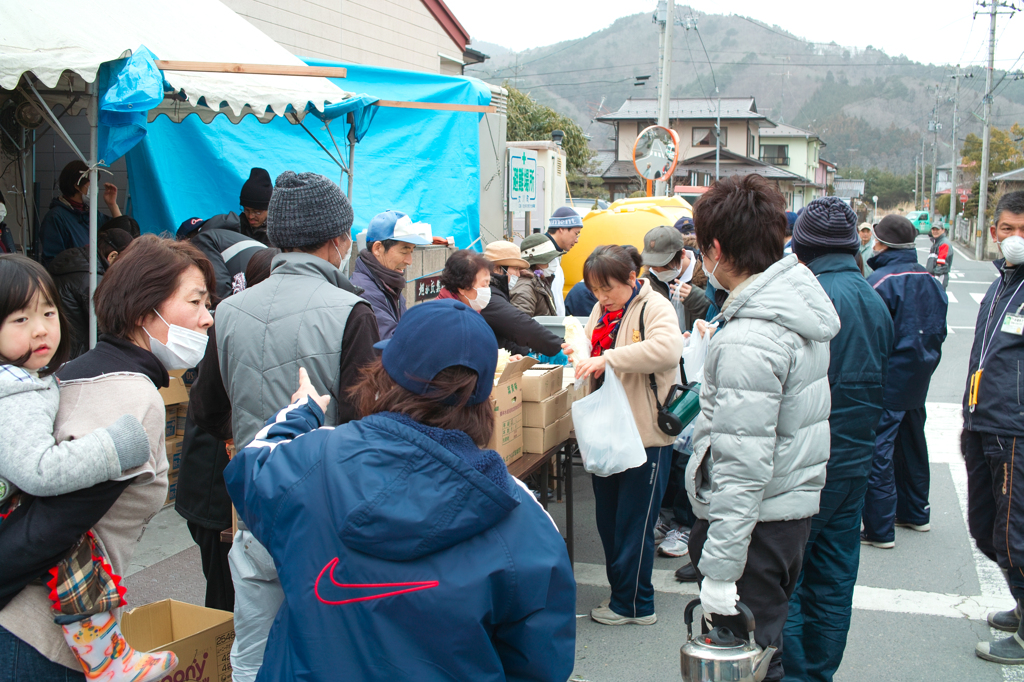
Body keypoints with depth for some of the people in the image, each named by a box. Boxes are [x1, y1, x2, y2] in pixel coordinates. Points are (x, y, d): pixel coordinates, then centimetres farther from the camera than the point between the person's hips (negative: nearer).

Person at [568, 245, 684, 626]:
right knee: (608, 520, 15)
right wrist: (580, 355, -2)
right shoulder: (601, 311, 11)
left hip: (646, 436, -8)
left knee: (634, 524, 2)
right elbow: (593, 351, 22)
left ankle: (635, 605, 17)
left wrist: (607, 359, -33)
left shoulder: (654, 307, -13)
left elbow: (667, 348, -31)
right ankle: (622, 592, 30)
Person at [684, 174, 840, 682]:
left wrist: (720, 569, -22)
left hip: (758, 521, -10)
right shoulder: (801, 298, 4)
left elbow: (745, 467, -26)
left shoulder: (747, 341, -25)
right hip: (796, 503, 10)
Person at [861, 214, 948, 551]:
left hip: (887, 381, -8)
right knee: (912, 446, 21)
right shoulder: (930, 281, 5)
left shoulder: (881, 281, -19)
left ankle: (880, 529, 0)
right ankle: (915, 513, 34)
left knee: (877, 452, -3)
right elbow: (939, 330, 13)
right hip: (918, 382, 8)